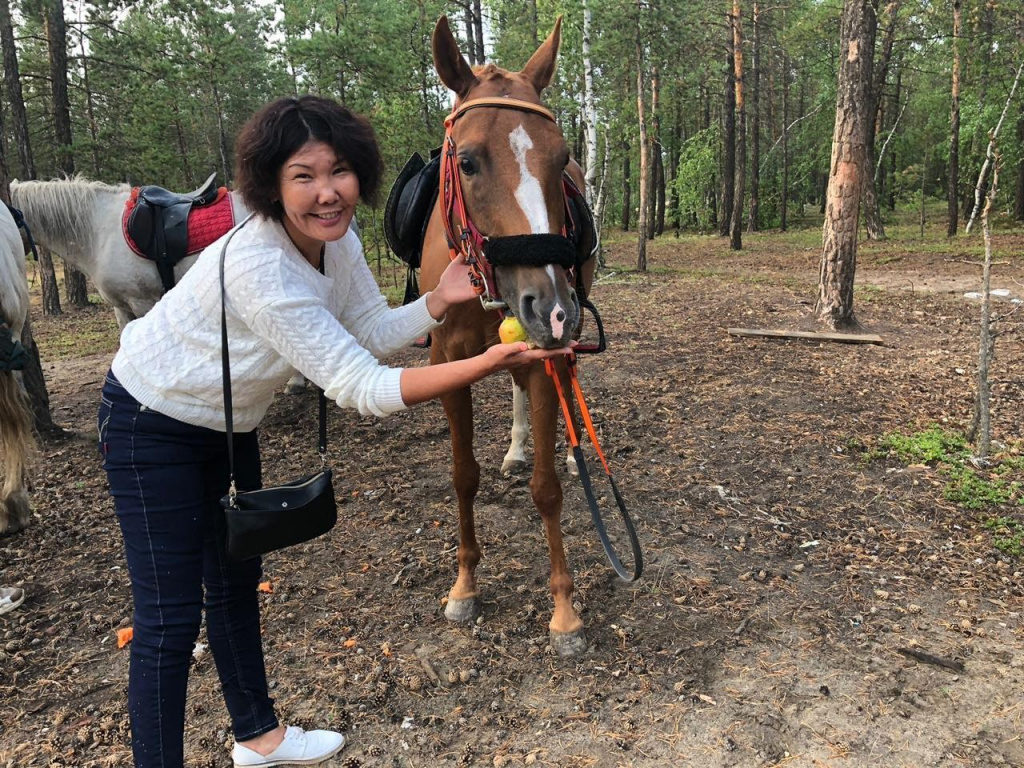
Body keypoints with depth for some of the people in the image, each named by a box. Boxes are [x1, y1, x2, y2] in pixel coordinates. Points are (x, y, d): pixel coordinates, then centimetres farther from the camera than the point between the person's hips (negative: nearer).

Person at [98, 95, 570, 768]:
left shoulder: (336, 238, -11)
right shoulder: (258, 265, -36)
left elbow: (374, 333, -3)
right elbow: (361, 388, -38)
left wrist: (440, 302, -22)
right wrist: (489, 364, -44)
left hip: (228, 422, 8)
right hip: (153, 427, -8)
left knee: (236, 578, 18)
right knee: (170, 618, -5)